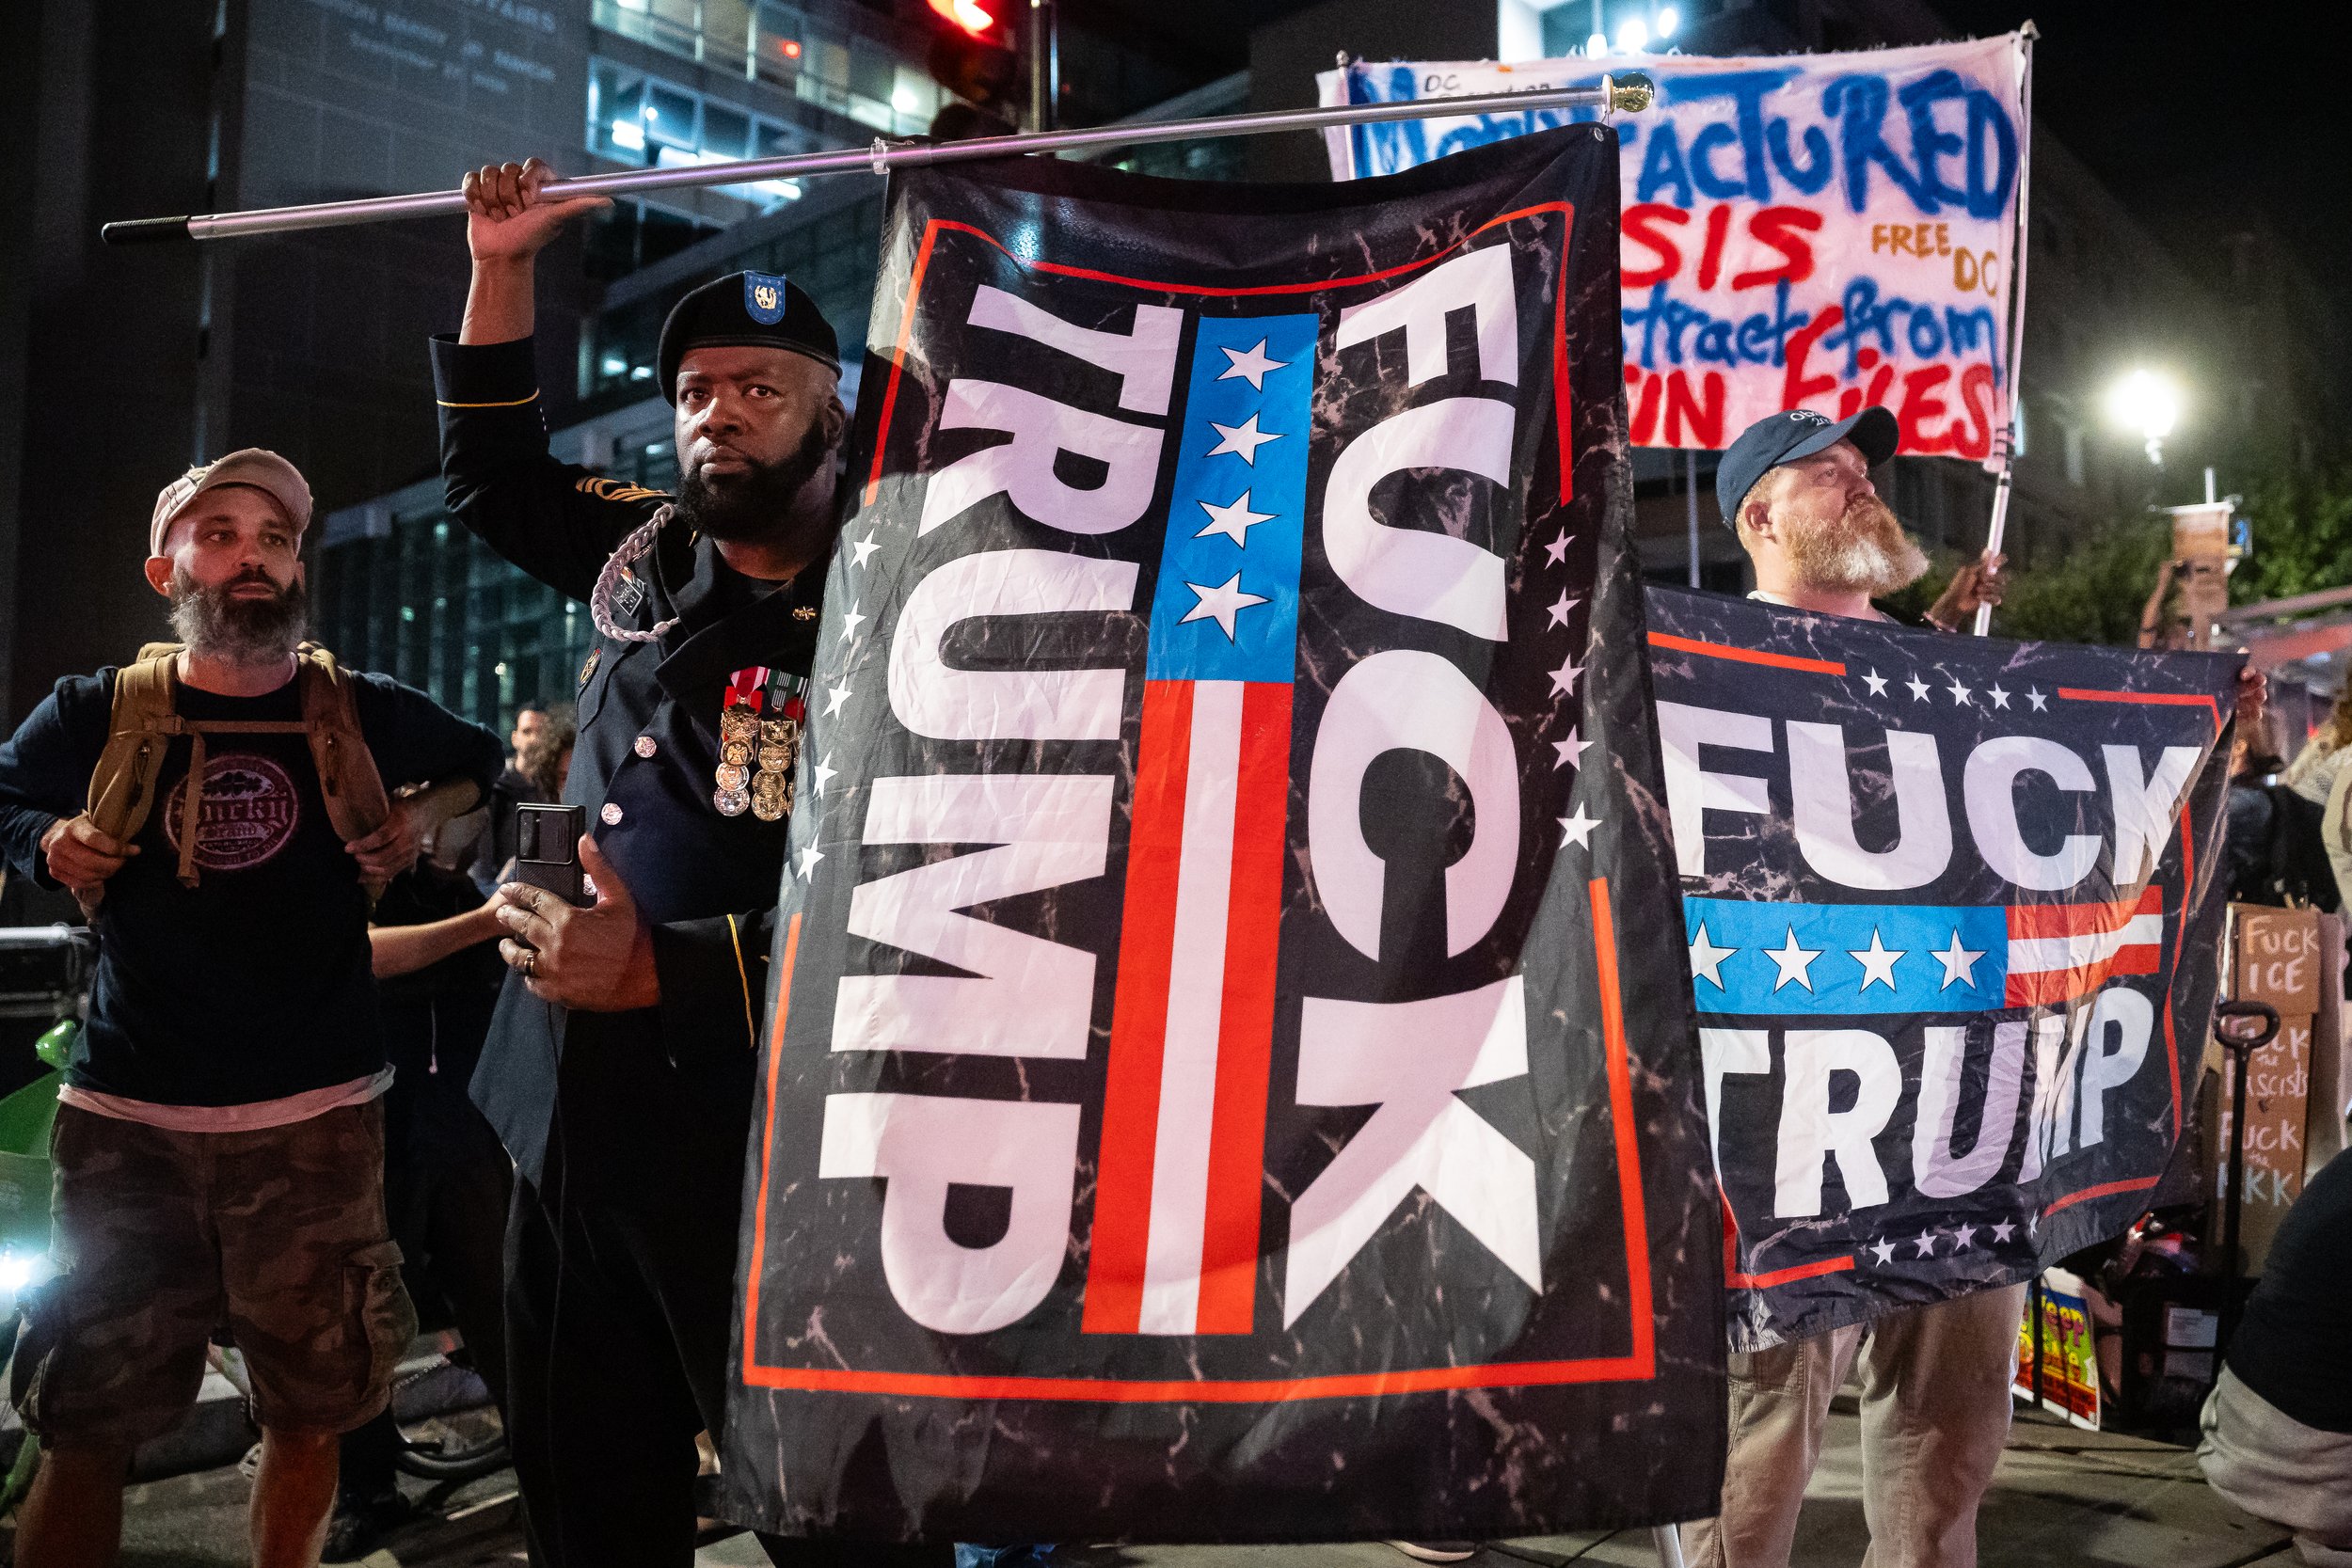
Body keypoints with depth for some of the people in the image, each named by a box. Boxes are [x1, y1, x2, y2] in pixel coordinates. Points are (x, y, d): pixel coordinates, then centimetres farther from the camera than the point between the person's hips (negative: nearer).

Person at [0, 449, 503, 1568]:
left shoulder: (360, 713, 3)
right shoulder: (99, 715, 2)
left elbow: (482, 762, 19)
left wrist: (423, 817, 1)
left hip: (317, 1115, 0)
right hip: (127, 1116, 0)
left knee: (310, 1410, 12)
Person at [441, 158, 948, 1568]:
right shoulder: (649, 553, 7)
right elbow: (495, 473, 27)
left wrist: (667, 968, -25)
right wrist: (504, 269, 18)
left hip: (760, 1157, -7)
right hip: (571, 1123, 7)